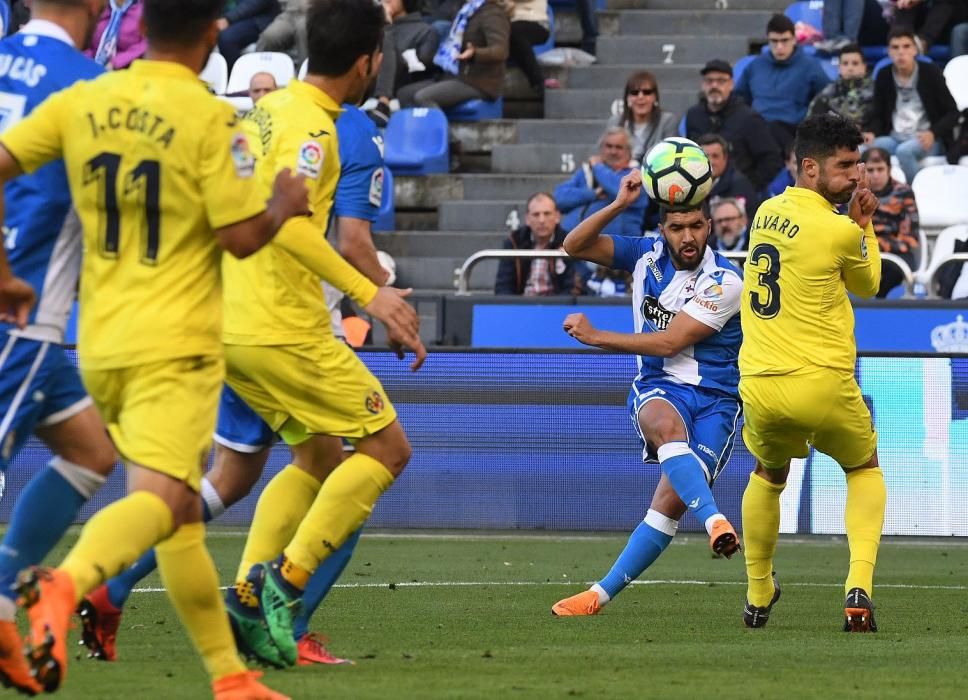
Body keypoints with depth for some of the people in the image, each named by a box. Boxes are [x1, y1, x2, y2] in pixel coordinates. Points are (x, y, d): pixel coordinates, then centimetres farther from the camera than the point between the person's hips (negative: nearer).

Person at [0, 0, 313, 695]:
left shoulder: (81, 103, 5)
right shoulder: (210, 120, -10)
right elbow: (242, 236, -12)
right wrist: (284, 206, 9)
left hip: (101, 344, 7)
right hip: (175, 348, -7)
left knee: (182, 511, 17)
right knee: (158, 501, -19)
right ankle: (66, 583, -47)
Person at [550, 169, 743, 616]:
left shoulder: (724, 282, -11)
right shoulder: (648, 254, 3)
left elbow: (669, 343, -13)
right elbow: (575, 246, -1)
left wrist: (595, 337, -8)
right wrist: (619, 205, -15)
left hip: (714, 399, -2)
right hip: (658, 389, 2)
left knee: (671, 500, -18)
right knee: (666, 424, -37)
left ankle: (602, 594, -11)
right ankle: (715, 522, -53)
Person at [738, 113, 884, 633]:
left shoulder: (766, 213, 6)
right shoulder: (839, 230, -13)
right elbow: (869, 285, 6)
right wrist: (863, 223, 10)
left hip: (759, 389, 5)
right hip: (823, 386, -4)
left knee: (768, 475, 33)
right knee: (864, 471, 21)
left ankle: (758, 595, 35)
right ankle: (859, 585, -1)